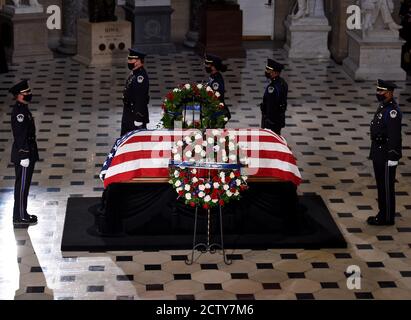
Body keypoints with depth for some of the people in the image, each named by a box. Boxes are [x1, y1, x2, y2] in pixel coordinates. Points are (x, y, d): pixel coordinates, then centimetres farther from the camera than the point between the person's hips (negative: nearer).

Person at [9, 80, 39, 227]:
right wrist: (24, 157, -22)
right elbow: (20, 136, -22)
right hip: (23, 154, -10)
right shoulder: (19, 111, -20)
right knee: (22, 186, -3)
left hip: (27, 154, 10)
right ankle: (20, 217, 4)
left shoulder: (23, 109, 11)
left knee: (23, 185, 16)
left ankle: (22, 214, 25)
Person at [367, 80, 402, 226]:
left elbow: (395, 137, -23)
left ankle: (387, 218, 11)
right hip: (378, 153, 10)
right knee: (381, 185, 17)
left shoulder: (392, 111, -22)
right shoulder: (383, 106, 8)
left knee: (387, 187, 1)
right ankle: (383, 214, 28)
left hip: (387, 155, -10)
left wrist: (392, 159, -21)